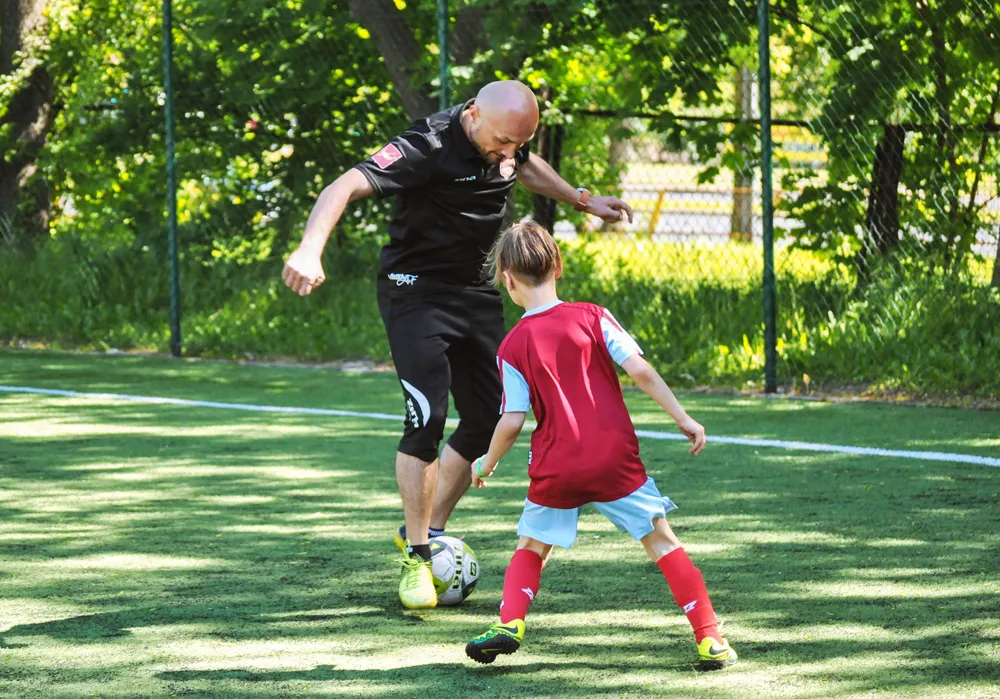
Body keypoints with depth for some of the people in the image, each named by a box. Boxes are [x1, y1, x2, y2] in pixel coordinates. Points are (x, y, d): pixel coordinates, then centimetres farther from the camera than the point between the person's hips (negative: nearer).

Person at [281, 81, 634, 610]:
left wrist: (583, 201, 31)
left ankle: (430, 530, 23)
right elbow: (346, 187, -37)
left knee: (487, 421, 6)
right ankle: (416, 557, -5)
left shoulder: (506, 137, -3)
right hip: (416, 291, -7)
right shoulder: (430, 147, -26)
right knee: (427, 418, -16)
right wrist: (310, 250, -53)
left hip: (476, 294, 8)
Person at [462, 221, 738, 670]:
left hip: (556, 467, 0)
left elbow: (512, 421, -4)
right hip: (615, 458, 0)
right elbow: (639, 370, -7)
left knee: (531, 548, 20)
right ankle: (710, 640, -1)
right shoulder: (593, 317, 0)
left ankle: (510, 622, -3)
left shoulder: (513, 347, -2)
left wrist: (487, 463, 12)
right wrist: (682, 418, -1)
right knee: (662, 541, 6)